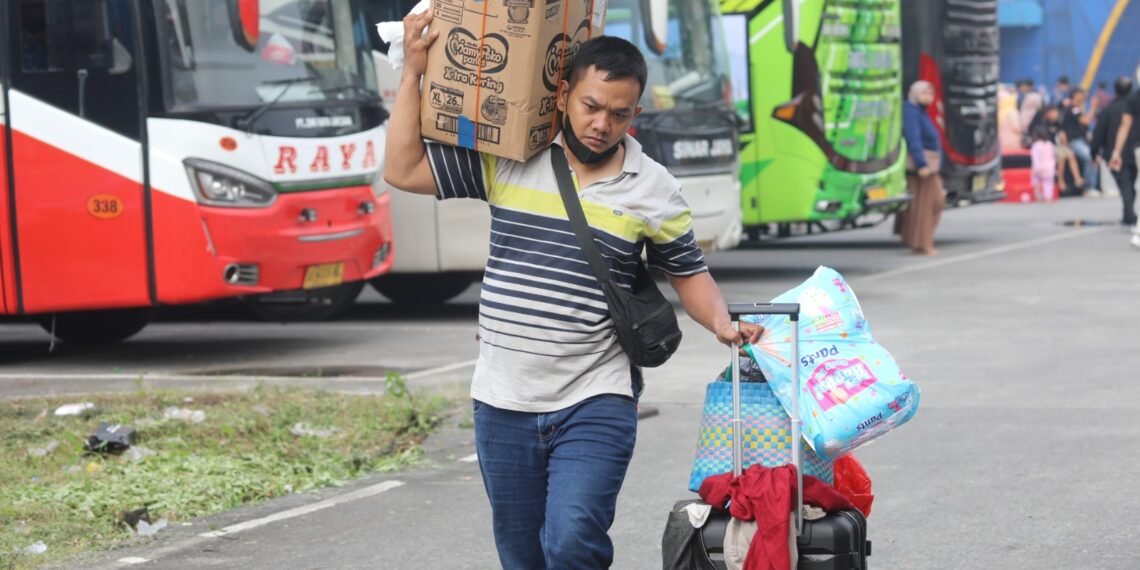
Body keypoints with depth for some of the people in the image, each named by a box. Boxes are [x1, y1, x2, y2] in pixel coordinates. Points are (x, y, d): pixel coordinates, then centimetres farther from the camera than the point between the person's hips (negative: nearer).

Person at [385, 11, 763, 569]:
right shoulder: (505, 160, 1)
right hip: (503, 403, 3)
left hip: (594, 405, -2)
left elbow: (689, 274, 10)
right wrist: (413, 74, -1)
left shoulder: (653, 190, 0)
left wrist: (722, 323, -10)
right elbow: (403, 171, 4)